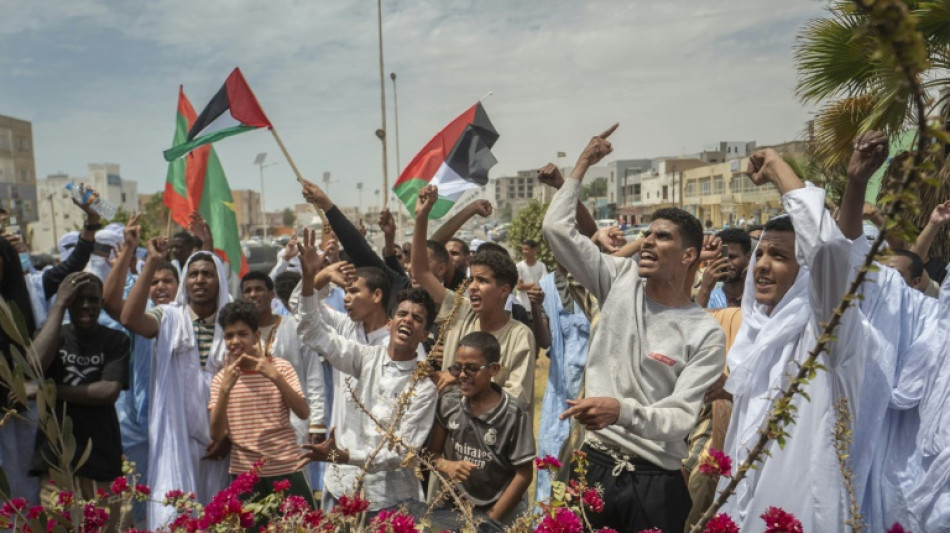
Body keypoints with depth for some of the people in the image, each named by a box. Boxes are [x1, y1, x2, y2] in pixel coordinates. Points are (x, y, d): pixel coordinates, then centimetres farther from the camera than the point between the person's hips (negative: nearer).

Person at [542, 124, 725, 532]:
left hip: (655, 481, -2)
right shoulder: (621, 281, 2)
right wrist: (583, 164, 2)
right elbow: (556, 228, -1)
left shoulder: (706, 334, -7)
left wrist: (622, 410, -32)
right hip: (594, 463, 3)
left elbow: (681, 419, -14)